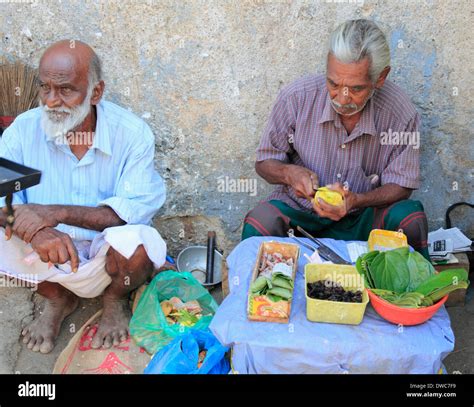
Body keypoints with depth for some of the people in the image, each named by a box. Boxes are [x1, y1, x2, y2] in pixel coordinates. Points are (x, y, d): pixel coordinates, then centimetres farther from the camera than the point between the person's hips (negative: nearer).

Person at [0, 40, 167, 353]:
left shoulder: (132, 133, -16)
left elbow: (135, 209, -23)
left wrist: (59, 212, -32)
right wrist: (36, 230, -37)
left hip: (106, 257, -2)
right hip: (49, 258, 3)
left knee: (135, 240, -34)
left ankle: (116, 302, 5)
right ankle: (58, 300, 9)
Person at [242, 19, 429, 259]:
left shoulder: (402, 115, -15)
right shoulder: (296, 98, -15)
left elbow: (399, 186, -6)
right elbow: (264, 162, -2)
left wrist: (356, 201, -26)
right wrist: (289, 173, -26)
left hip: (363, 214, 1)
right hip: (298, 210, -1)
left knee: (410, 216, -28)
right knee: (258, 225, -32)